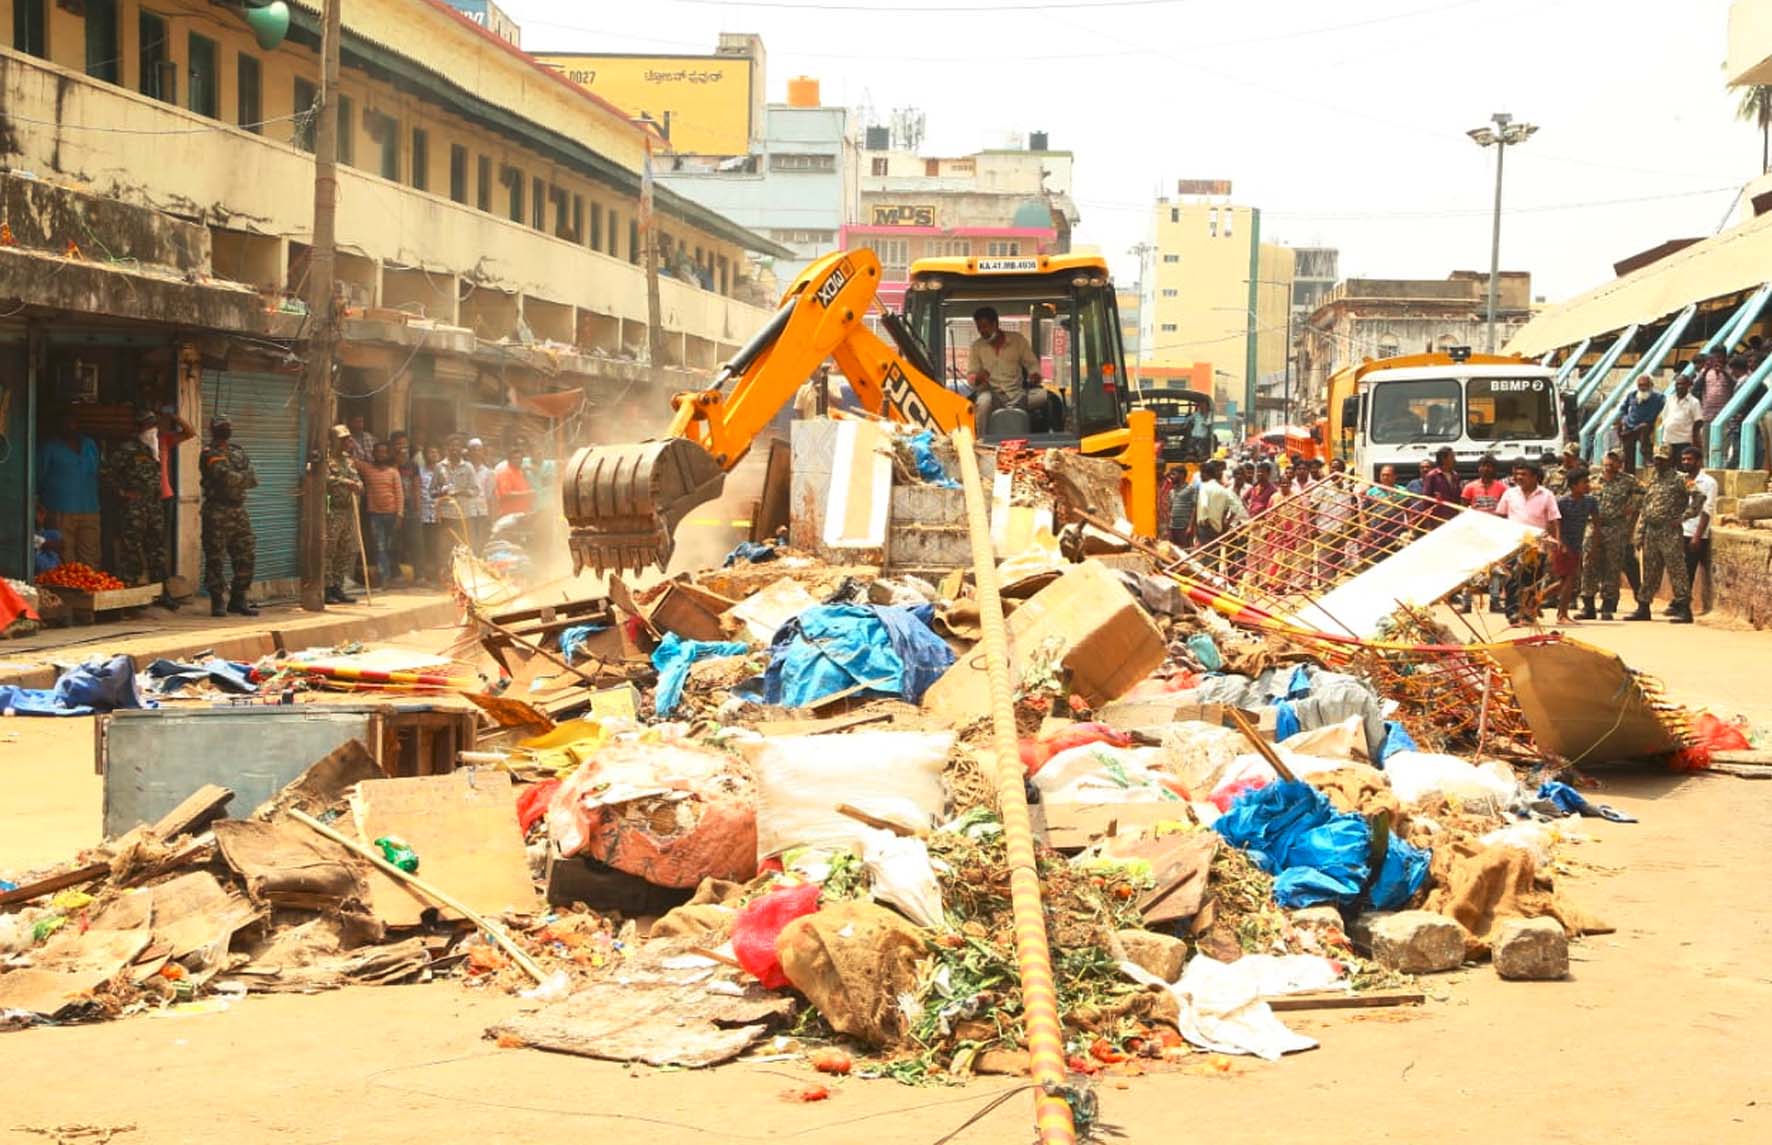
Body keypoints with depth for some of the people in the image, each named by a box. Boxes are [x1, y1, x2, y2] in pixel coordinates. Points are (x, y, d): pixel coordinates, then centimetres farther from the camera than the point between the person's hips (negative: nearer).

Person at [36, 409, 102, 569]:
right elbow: (38, 478, 5)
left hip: (90, 512, 4)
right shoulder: (49, 448, 4)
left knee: (91, 560, 0)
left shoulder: (90, 445, 18)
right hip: (61, 512, -4)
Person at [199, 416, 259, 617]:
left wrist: (237, 479, -10)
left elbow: (253, 480, 7)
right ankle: (217, 603, 2)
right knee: (216, 559, -4)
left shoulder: (238, 452, 16)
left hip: (239, 511, 7)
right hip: (217, 513, -7)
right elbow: (226, 476, -20)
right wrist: (244, 477, -3)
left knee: (245, 558, 7)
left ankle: (238, 600, 16)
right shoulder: (210, 454, -6)